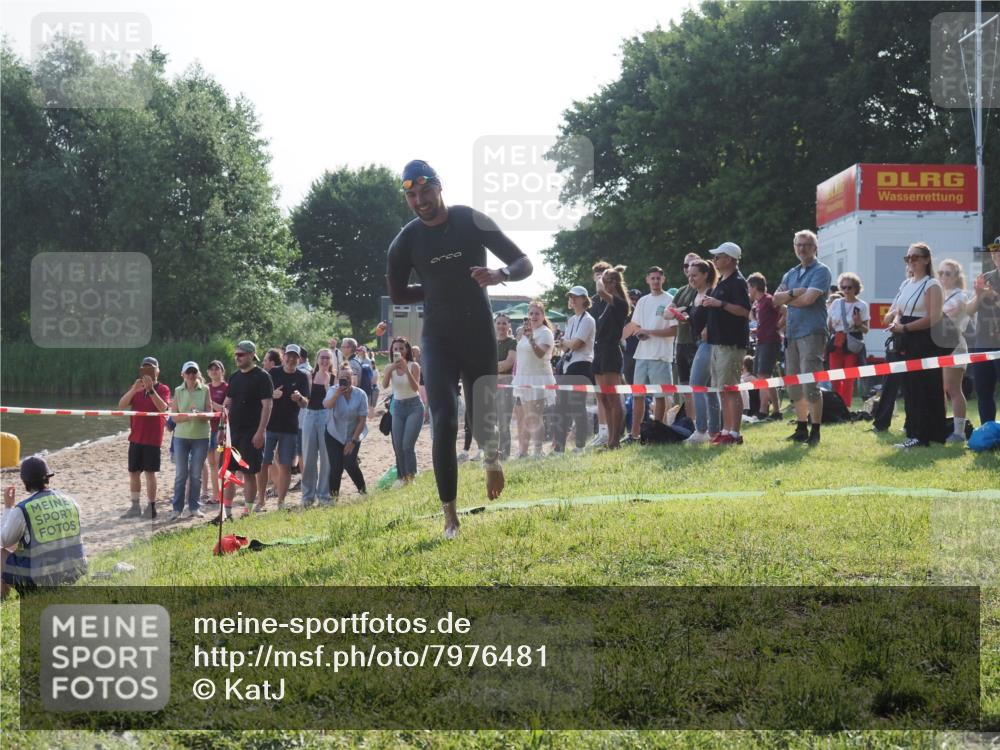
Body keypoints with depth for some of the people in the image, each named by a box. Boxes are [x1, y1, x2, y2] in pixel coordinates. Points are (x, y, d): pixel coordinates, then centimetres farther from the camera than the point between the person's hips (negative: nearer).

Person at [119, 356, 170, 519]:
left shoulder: (163, 389, -3)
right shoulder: (136, 388, 9)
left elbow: (163, 407, -22)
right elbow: (121, 405, -5)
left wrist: (151, 389, -28)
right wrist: (133, 390, -20)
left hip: (153, 438, -5)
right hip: (135, 438, 5)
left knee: (150, 472, -3)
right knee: (133, 472, 8)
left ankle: (151, 508, 4)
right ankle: (135, 507, 16)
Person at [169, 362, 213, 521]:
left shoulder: (205, 390, 2)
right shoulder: (178, 391, 4)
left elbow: (210, 413, -2)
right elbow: (174, 417, 0)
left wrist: (200, 414, -23)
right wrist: (188, 416, -18)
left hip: (201, 436, 0)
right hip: (181, 436, 0)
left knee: (196, 474, 4)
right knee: (181, 473, 1)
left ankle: (194, 507, 14)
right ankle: (177, 508, 6)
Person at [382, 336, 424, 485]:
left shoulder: (413, 366, -8)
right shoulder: (389, 368, 1)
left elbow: (415, 388, -21)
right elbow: (384, 386, -16)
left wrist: (406, 370, -31)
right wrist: (390, 370, -30)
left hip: (414, 407, -4)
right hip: (398, 407, 4)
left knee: (407, 445, -16)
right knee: (398, 446, 2)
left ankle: (411, 477, -10)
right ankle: (402, 478, 11)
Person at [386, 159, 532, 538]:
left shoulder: (471, 221, -9)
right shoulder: (406, 241, -4)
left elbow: (524, 263, -8)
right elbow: (397, 295, 11)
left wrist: (500, 275, -29)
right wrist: (440, 289, 0)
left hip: (479, 335, 0)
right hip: (439, 339, 0)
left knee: (483, 418, 9)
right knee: (443, 422, -13)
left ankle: (492, 457, 47)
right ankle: (450, 516, -10)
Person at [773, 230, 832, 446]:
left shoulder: (821, 271, -4)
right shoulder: (791, 274, 18)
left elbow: (809, 298, -16)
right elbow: (776, 298, 7)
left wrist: (787, 299, -1)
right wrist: (793, 293, -11)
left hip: (812, 332, -8)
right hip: (791, 332, 8)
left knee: (810, 385, -11)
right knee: (793, 385, 10)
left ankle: (815, 431, -6)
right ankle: (801, 428, 19)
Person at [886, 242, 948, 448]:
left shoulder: (932, 285, -7)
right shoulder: (906, 284, 16)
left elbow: (933, 318, -16)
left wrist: (905, 328, -16)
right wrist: (895, 324, -1)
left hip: (925, 343, -8)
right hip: (907, 344, 8)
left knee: (925, 389, -6)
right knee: (909, 388, 7)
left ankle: (921, 435, -6)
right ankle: (914, 433, 12)